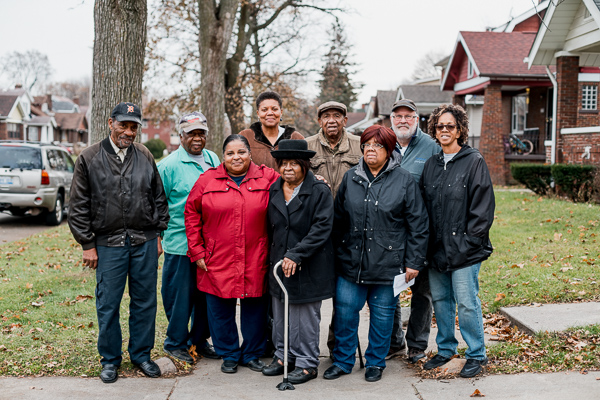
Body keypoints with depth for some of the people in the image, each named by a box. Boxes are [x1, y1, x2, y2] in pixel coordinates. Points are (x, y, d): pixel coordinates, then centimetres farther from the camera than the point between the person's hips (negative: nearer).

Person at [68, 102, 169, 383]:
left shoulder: (145, 157, 8)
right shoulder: (89, 159, -1)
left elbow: (159, 198, 13)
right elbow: (79, 207, -1)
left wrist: (157, 234, 8)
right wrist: (87, 244, -3)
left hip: (144, 243, 2)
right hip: (108, 243, -2)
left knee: (145, 301, 9)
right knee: (108, 304, 5)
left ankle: (141, 354, 25)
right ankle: (110, 359, 21)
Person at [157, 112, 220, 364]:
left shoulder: (213, 160, 11)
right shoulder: (169, 165, -7)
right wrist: (157, 238, -5)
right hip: (180, 244, -6)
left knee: (207, 294, 14)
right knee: (180, 295, 2)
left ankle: (199, 340, 29)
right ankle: (175, 343, 20)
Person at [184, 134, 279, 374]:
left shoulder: (268, 178, 3)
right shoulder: (208, 180, 3)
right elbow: (192, 213, 5)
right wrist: (197, 251, 1)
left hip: (255, 262, 0)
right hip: (217, 262, 0)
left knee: (255, 307, 8)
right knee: (221, 309, 7)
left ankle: (252, 354, 28)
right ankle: (229, 355, 26)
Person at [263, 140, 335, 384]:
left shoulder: (320, 191, -8)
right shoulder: (274, 191, 8)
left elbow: (321, 228, -16)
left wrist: (296, 255, -21)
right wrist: (276, 257, 10)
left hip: (308, 267, -5)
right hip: (279, 264, 5)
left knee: (305, 316, 2)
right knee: (280, 315, 13)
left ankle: (307, 364, 15)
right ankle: (283, 356, 29)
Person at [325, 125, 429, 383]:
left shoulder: (404, 181, -2)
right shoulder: (350, 178, 7)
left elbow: (418, 224, -2)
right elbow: (338, 219, 13)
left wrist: (414, 262, -4)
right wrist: (338, 253, 10)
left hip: (388, 262, -2)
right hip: (351, 262, 3)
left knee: (382, 313, 9)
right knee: (345, 311, 5)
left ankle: (375, 362, 26)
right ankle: (343, 361, 22)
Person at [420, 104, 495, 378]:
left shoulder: (474, 162, -5)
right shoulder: (431, 164, 12)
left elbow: (482, 207, -9)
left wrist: (469, 240, -13)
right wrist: (426, 241, 6)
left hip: (464, 250, -5)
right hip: (436, 247, 6)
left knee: (466, 303, -2)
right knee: (440, 300, 14)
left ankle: (477, 355, 15)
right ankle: (445, 349, 29)